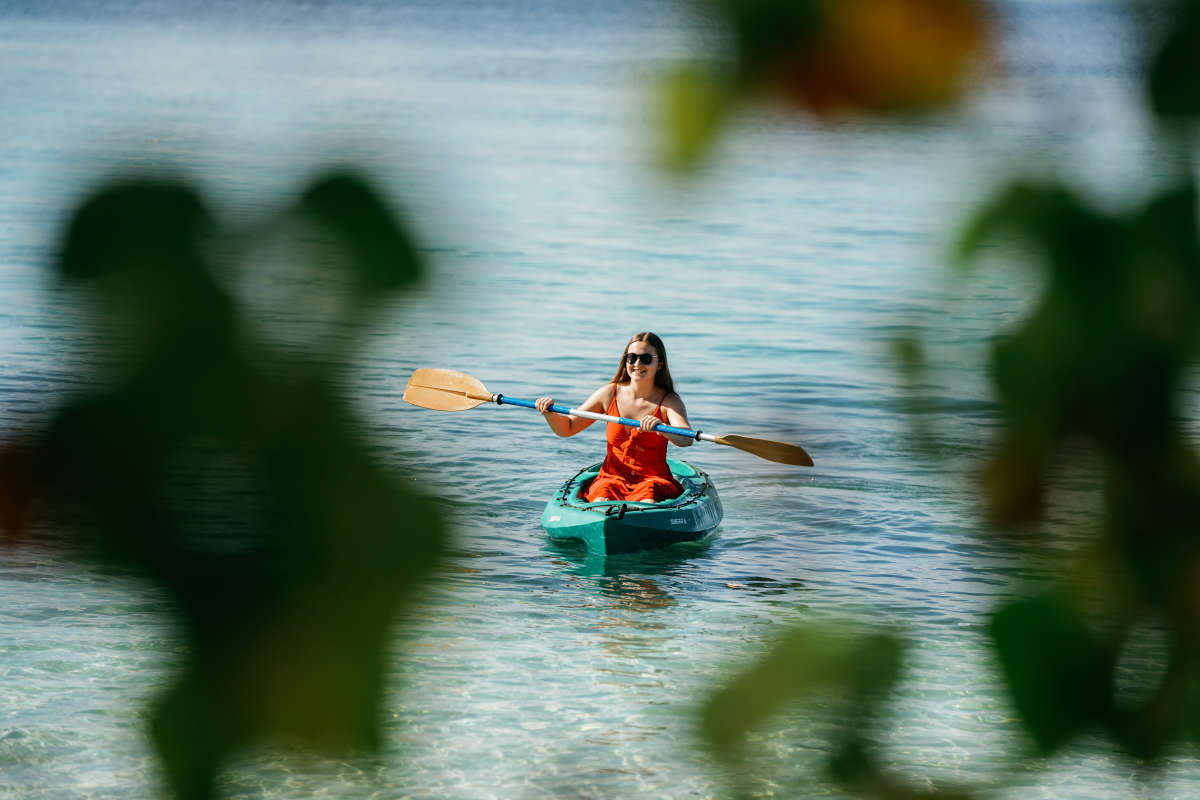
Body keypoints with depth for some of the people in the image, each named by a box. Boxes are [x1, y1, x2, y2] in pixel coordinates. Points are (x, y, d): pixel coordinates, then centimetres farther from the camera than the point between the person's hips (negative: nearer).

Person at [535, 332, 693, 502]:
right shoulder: (610, 393, 5)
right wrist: (549, 412, -13)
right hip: (612, 478, 2)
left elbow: (686, 439, -25)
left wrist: (660, 427, -46)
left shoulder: (669, 401, -4)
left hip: (653, 481, -2)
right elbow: (567, 428, 9)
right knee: (601, 502, -33)